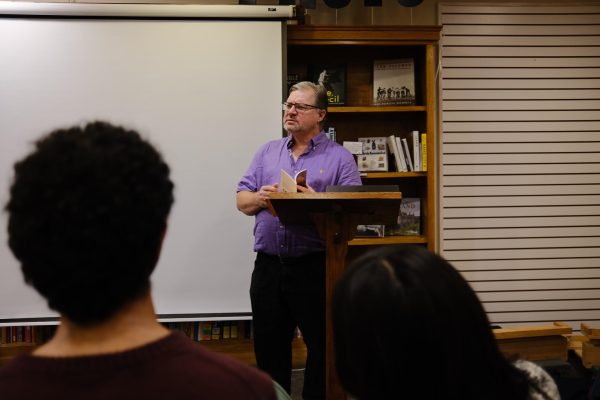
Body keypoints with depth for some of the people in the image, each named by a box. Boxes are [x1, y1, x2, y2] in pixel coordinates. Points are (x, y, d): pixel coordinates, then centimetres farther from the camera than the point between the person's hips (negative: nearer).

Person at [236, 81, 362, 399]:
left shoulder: (339, 158, 2)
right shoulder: (268, 152, 15)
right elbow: (241, 201, 12)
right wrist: (259, 198, -10)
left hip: (315, 266, -4)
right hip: (268, 265, 4)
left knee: (322, 348, 2)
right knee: (269, 348, 11)